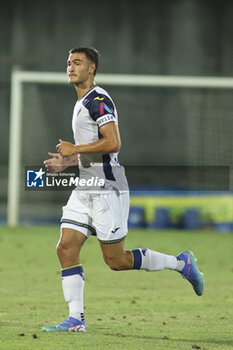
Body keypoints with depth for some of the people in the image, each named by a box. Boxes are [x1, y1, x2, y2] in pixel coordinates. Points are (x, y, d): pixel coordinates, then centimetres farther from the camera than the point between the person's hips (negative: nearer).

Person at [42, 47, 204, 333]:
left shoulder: (98, 100, -13)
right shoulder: (82, 103, 19)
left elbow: (113, 143, -24)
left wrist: (74, 149, -16)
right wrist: (66, 162, 16)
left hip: (107, 190, -9)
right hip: (85, 190, 9)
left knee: (115, 260, -4)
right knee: (66, 249, -2)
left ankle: (180, 263, 12)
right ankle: (75, 319, -2)